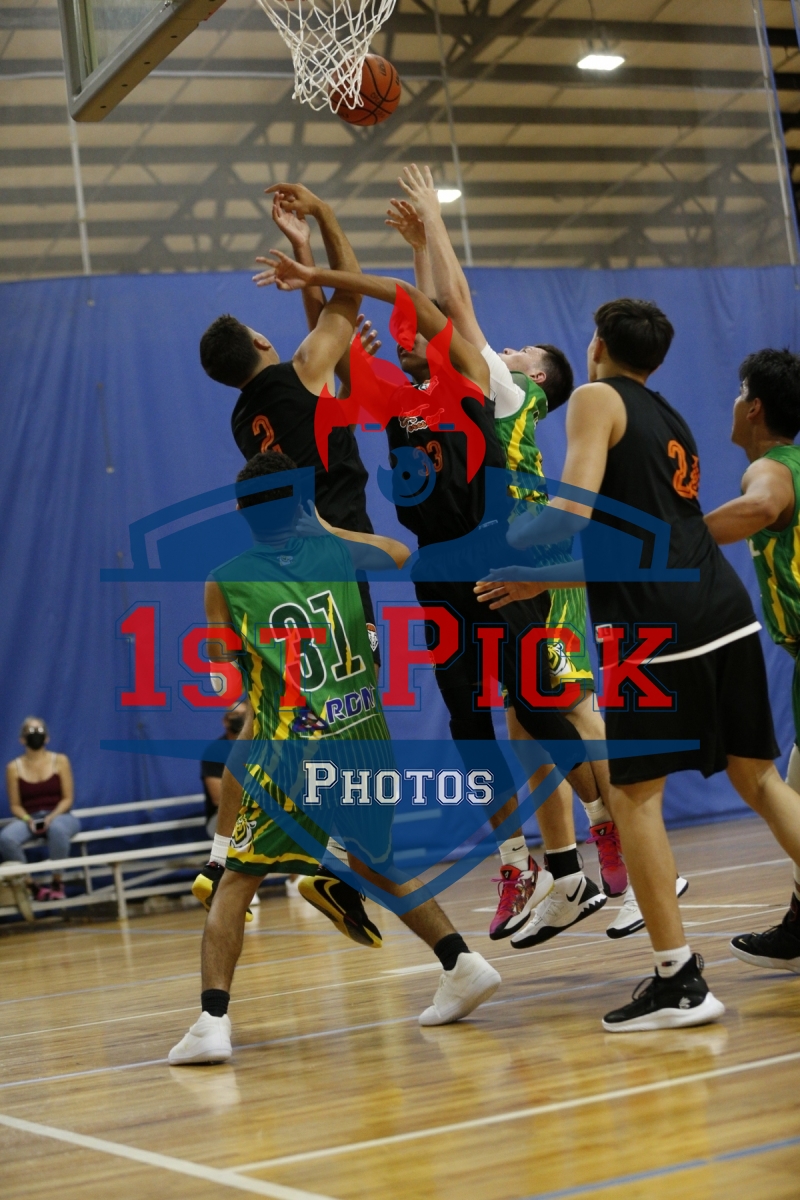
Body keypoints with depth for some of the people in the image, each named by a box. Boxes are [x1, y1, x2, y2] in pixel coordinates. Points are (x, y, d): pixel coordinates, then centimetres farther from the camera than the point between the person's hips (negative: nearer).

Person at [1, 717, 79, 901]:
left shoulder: (60, 761, 2)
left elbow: (68, 798, 0)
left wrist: (52, 817, -17)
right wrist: (28, 820, -15)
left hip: (58, 816, -1)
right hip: (28, 818, 1)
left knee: (57, 829, -40)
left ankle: (57, 882, -22)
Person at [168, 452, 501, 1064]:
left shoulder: (225, 583, -1)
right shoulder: (337, 552, 6)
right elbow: (401, 553, 28)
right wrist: (322, 526, 36)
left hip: (297, 753, -4)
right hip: (369, 739, 4)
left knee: (236, 881, 5)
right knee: (373, 866, 26)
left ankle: (214, 1021, -8)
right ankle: (463, 964, 19)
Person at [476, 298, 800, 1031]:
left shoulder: (598, 398, 3)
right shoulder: (672, 423, 26)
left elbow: (575, 510, -11)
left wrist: (507, 545, 6)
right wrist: (539, 582, 32)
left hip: (657, 628, -8)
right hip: (726, 612, 8)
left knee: (634, 795, 0)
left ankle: (680, 982, -2)